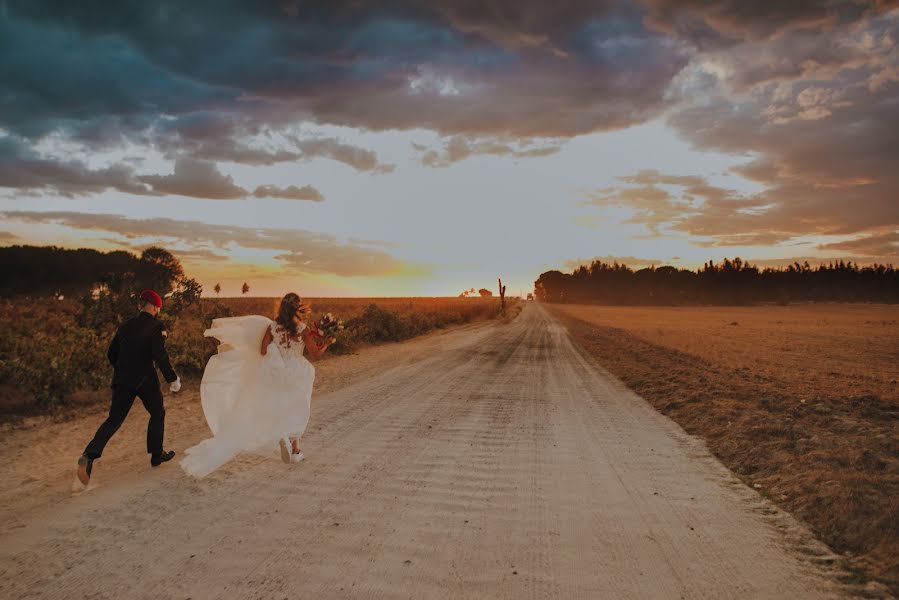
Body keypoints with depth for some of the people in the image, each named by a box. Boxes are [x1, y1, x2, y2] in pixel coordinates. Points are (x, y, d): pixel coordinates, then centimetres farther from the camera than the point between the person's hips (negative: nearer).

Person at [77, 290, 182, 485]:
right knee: (157, 413, 17)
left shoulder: (125, 326, 11)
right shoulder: (156, 327, -9)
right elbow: (160, 355, -20)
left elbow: (111, 354, 16)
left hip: (122, 379, 5)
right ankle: (156, 454, 23)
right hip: (144, 380, -5)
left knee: (114, 419, 9)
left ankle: (89, 456, -10)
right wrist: (172, 378, -14)